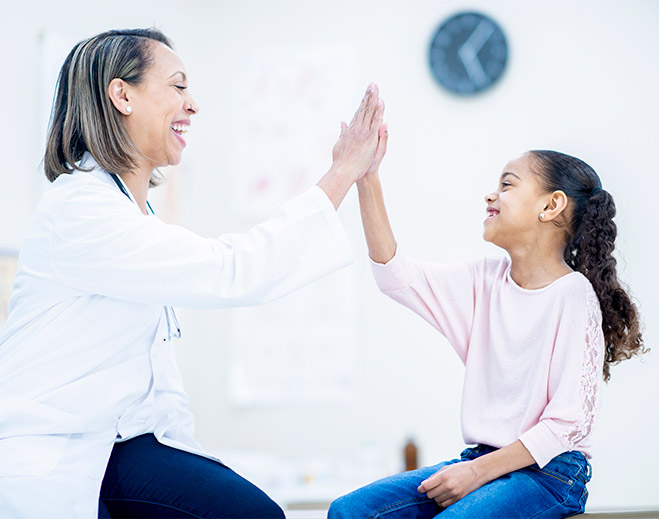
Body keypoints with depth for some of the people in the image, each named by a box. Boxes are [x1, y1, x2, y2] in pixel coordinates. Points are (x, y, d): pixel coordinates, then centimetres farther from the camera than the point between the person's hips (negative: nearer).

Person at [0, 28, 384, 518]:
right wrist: (343, 173, -21)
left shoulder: (135, 207, 13)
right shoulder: (77, 209, -19)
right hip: (46, 460, -9)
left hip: (120, 439, 9)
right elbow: (231, 272, -26)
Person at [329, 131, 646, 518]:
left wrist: (478, 472, -16)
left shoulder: (573, 294, -11)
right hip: (483, 460, 6)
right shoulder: (487, 280, 9)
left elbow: (569, 422, -14)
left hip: (548, 472, -6)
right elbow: (395, 274, 4)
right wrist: (367, 176, 0)